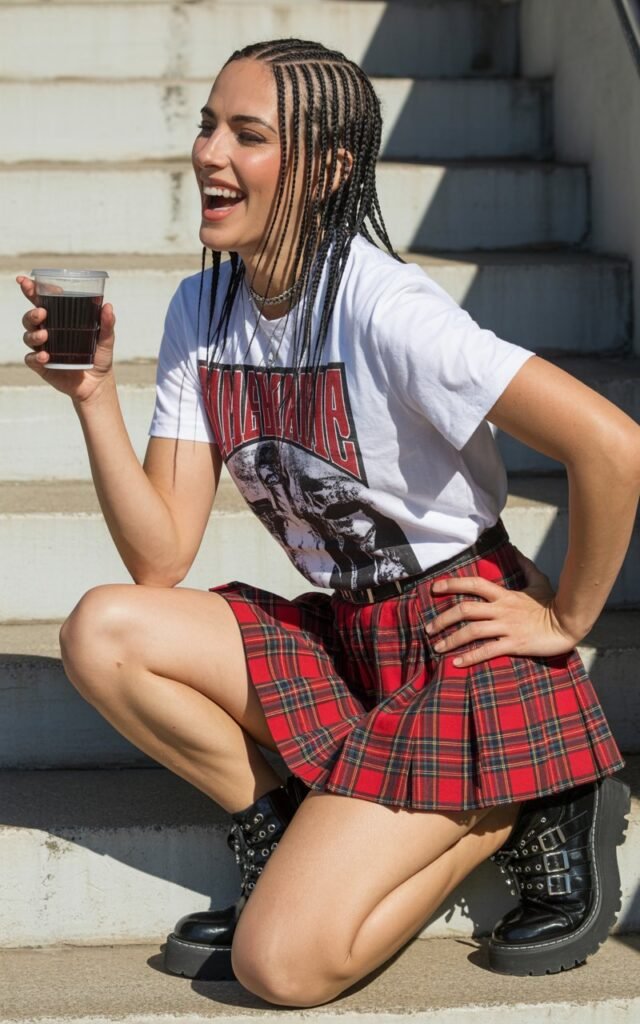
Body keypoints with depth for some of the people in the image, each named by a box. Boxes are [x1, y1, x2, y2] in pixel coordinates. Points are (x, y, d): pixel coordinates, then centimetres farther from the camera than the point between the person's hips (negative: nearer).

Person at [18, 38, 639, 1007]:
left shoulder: (381, 307, -21)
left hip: (462, 648, -7)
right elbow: (160, 561, -4)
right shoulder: (203, 311, 1)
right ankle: (294, 837, 1)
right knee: (103, 633, -14)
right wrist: (95, 393, -15)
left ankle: (524, 812, 3)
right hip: (341, 636, 7)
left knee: (282, 963, -16)